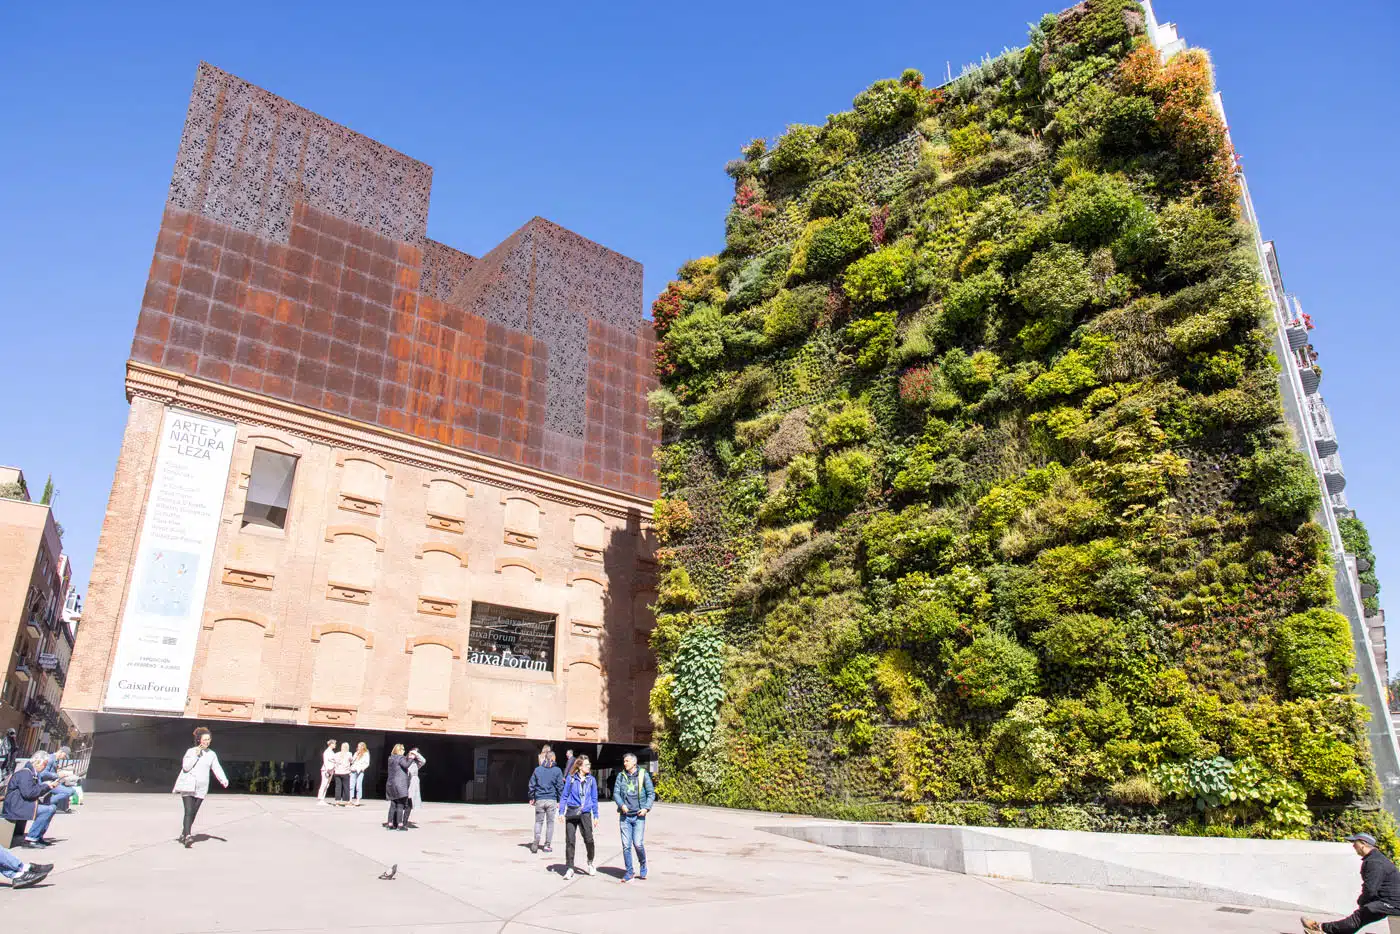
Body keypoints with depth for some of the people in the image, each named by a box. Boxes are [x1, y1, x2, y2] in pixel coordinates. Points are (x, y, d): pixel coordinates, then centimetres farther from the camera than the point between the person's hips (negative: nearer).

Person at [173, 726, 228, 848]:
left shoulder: (212, 754, 12)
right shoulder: (191, 751, 1)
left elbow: (217, 768, 5)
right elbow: (185, 767, -7)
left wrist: (223, 780, -10)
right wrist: (196, 755, -14)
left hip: (201, 788, 4)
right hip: (187, 785, -4)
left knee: (193, 813, 6)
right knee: (189, 811, -15)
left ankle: (183, 834, 22)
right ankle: (187, 837, -21)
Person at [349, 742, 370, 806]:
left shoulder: (366, 754, 3)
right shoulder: (356, 753, 19)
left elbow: (367, 763, -3)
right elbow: (352, 761, 19)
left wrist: (361, 768, -13)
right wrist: (351, 760, -1)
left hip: (360, 771, -5)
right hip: (353, 771, 5)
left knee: (358, 786, -6)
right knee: (351, 785, -1)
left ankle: (358, 801, -3)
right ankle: (350, 800, 2)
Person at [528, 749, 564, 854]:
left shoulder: (537, 769, 1)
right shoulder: (557, 770, -3)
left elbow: (532, 785, 5)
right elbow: (560, 786, -2)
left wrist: (532, 798, 15)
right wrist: (560, 800, 6)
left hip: (539, 800, 1)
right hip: (552, 800, -1)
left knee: (538, 821, 12)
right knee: (550, 822, 9)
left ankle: (536, 840, -8)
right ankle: (548, 845, 9)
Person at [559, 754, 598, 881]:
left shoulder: (591, 780, 6)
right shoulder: (571, 779, 0)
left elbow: (594, 798, 11)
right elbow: (565, 796, 5)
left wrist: (596, 815, 10)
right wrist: (561, 812, 0)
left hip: (585, 814, 1)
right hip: (571, 813, 0)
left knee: (589, 839, -7)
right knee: (569, 841, 1)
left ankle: (590, 862, 18)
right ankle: (569, 868, 13)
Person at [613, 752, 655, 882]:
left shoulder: (643, 775, 0)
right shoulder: (620, 776, 7)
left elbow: (651, 793, 3)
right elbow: (616, 793, 5)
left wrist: (646, 808, -11)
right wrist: (621, 804, -14)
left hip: (639, 816, -2)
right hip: (625, 816, 2)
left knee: (638, 843, -8)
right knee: (626, 845, 2)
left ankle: (643, 865, 18)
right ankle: (628, 872, 15)